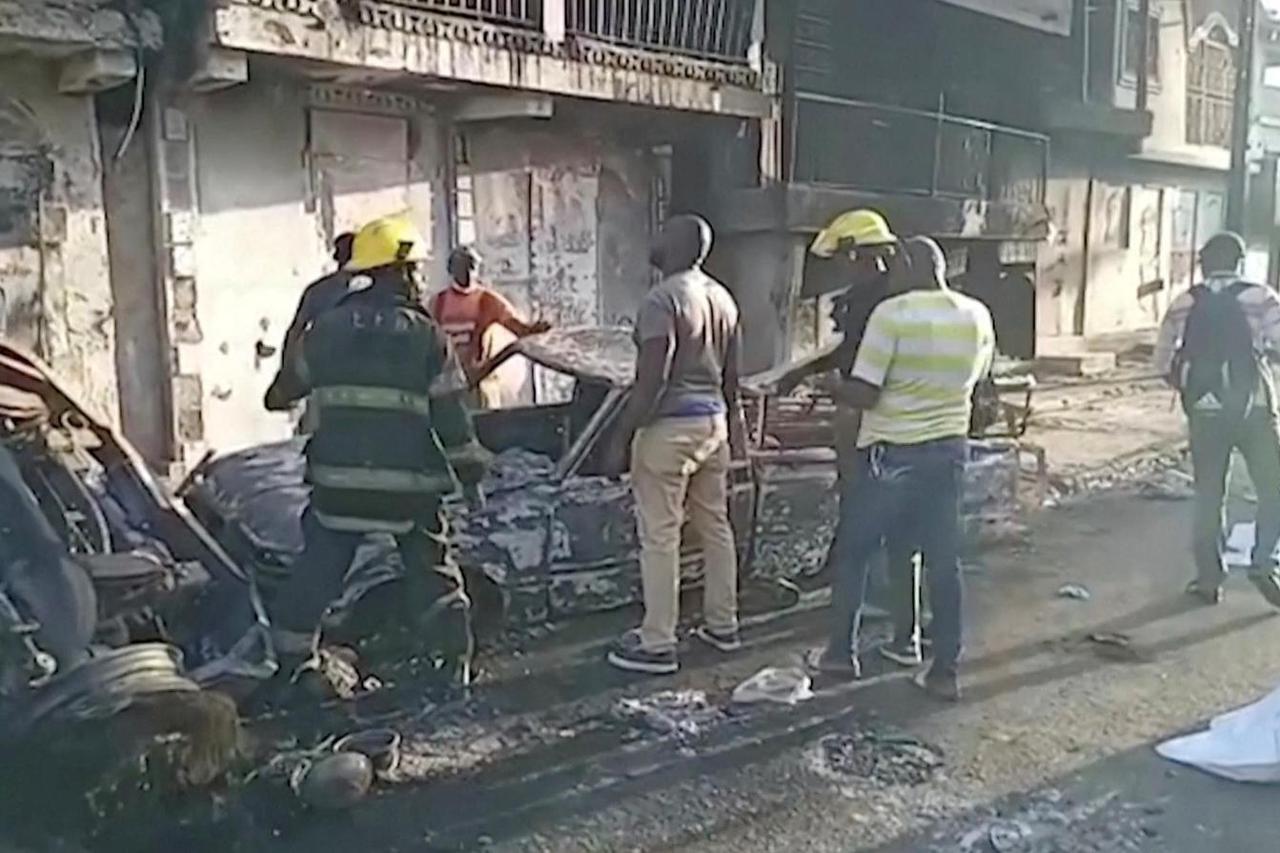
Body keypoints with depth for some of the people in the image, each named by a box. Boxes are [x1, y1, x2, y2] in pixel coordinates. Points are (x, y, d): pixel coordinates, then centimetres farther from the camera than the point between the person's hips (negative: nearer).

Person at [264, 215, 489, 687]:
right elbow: (449, 413, -5)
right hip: (409, 482, -2)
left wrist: (282, 396, 42)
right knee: (431, 569, 13)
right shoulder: (425, 335, -5)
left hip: (338, 478, 2)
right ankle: (453, 657, 14)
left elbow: (294, 383, 19)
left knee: (317, 568, 15)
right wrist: (469, 463, 7)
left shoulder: (325, 329, 3)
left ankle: (290, 654, 21)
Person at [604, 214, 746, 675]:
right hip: (714, 422, 9)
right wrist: (733, 423, 25)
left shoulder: (662, 300, -16)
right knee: (715, 525, 16)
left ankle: (657, 645, 4)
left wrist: (621, 437, -16)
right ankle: (722, 625, 26)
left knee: (659, 536, -2)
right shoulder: (722, 297, 10)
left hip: (669, 427, -8)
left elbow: (651, 381, -21)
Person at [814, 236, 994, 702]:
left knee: (854, 551, 12)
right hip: (949, 448, 5)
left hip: (892, 453, -5)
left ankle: (841, 652, 21)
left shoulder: (891, 313, -16)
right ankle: (946, 671, 14)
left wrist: (831, 384, 0)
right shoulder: (977, 316, 2)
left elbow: (863, 394, -19)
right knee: (943, 560, 10)